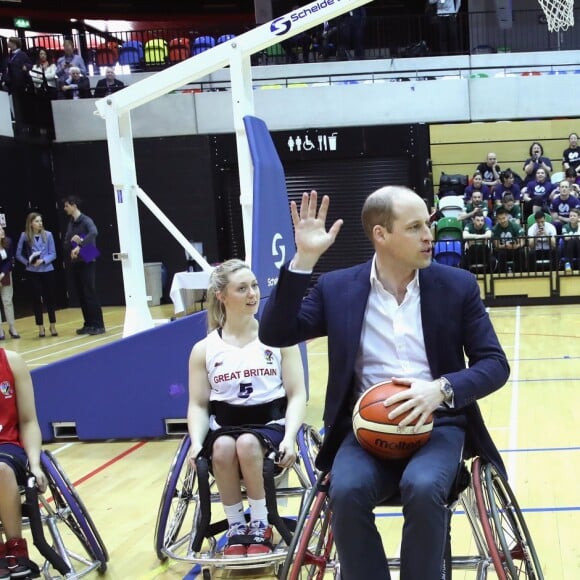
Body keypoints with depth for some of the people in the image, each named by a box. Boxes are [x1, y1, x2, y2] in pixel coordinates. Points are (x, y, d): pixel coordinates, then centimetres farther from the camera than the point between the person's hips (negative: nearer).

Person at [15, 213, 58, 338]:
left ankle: (52, 326, 19)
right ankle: (41, 328, 13)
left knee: (49, 298, 6)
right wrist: (28, 262, -11)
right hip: (32, 272, 0)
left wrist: (43, 261, -17)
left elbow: (53, 254, -2)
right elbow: (18, 254, 3)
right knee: (37, 299, 3)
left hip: (47, 271, 0)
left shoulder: (48, 235, -3)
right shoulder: (25, 236, -2)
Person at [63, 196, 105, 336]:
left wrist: (79, 246, -34)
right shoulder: (70, 224, 14)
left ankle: (98, 325, -3)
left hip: (87, 263, -7)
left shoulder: (86, 220, -8)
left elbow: (94, 233, -30)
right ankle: (88, 324, 14)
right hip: (75, 264, 7)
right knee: (81, 295, 8)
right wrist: (72, 240, -11)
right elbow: (66, 244, 11)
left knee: (90, 294, -7)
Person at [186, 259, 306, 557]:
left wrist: (289, 437, -18)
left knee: (247, 444, -35)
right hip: (223, 425, 1)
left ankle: (261, 527, -12)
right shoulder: (204, 349, 6)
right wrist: (197, 442, -15)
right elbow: (198, 405, 5)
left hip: (270, 422, -1)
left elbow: (297, 395, -1)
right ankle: (236, 529, -12)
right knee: (223, 448, -34)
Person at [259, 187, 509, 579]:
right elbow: (275, 334, -5)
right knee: (346, 491, -30)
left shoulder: (457, 285, 3)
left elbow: (494, 364, 2)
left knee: (423, 488, -32)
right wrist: (304, 259, -13)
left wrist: (442, 389, -19)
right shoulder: (337, 288, 3)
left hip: (437, 423, 0)